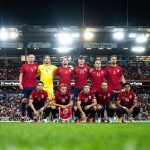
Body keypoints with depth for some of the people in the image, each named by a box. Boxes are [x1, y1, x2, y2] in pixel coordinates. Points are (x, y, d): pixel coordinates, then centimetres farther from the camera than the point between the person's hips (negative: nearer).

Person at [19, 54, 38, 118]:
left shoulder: (36, 66, 7)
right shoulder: (24, 66, 3)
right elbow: (21, 75, 1)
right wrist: (20, 84, -8)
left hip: (34, 86, 2)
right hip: (25, 86, -1)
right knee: (24, 100, 2)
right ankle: (23, 116, 7)